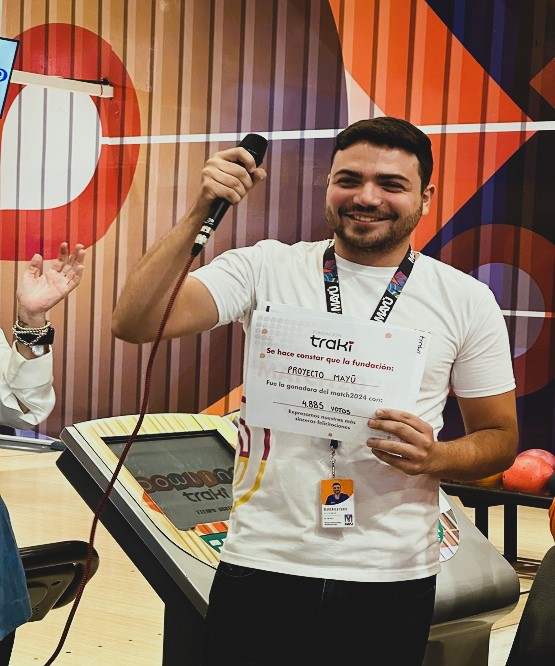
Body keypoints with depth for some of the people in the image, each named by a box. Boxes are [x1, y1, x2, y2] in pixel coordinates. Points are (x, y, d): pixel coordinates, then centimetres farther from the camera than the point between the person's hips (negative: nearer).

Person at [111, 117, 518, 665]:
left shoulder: (467, 301, 1)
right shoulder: (265, 269, -1)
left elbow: (500, 437, 7)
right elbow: (135, 323, -11)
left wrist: (436, 456, -14)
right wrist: (199, 213, -21)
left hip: (392, 578, 1)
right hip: (261, 564, 0)